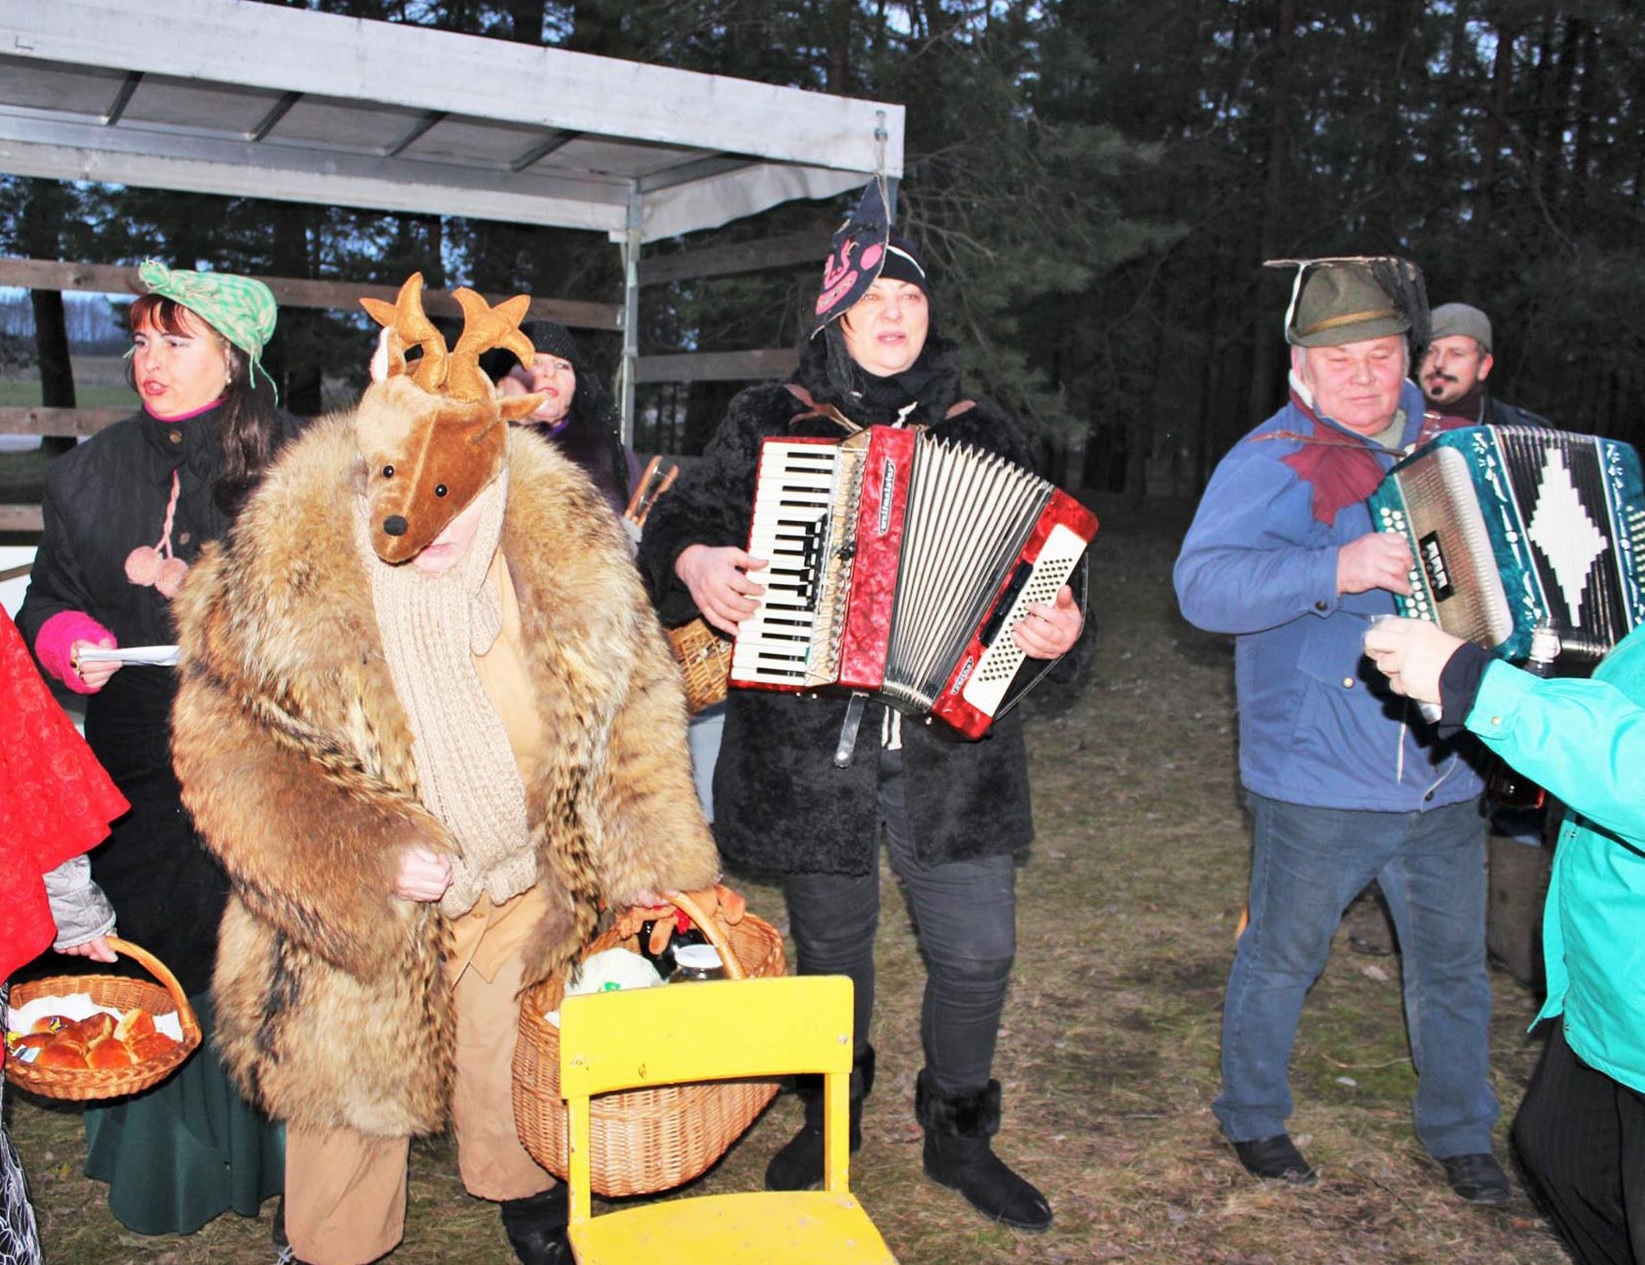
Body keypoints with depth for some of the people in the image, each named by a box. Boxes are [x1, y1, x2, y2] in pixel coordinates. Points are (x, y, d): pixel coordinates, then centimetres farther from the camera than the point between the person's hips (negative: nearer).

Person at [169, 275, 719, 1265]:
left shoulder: (566, 546, -15)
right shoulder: (284, 570, -22)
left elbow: (633, 701, -3)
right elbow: (227, 752, -16)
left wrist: (650, 854, -8)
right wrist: (370, 861, -23)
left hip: (522, 892, 2)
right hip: (355, 913, -2)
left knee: (514, 1077, 22)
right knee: (353, 1081, 17)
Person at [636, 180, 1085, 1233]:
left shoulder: (985, 435, 9)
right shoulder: (770, 423, 5)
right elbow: (680, 518, 10)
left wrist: (1053, 623, -10)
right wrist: (695, 562, -12)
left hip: (951, 740, 1)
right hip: (810, 741, 0)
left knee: (977, 952, 4)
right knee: (831, 947, 14)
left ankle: (959, 1134, 30)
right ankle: (833, 1118, 40)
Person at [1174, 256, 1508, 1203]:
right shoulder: (1274, 462, -10)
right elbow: (1205, 584, -24)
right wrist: (1336, 568, -35)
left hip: (1446, 772, 5)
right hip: (1320, 779, -5)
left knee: (1455, 963, 16)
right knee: (1283, 956, 11)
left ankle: (1461, 1132, 38)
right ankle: (1254, 1115, 33)